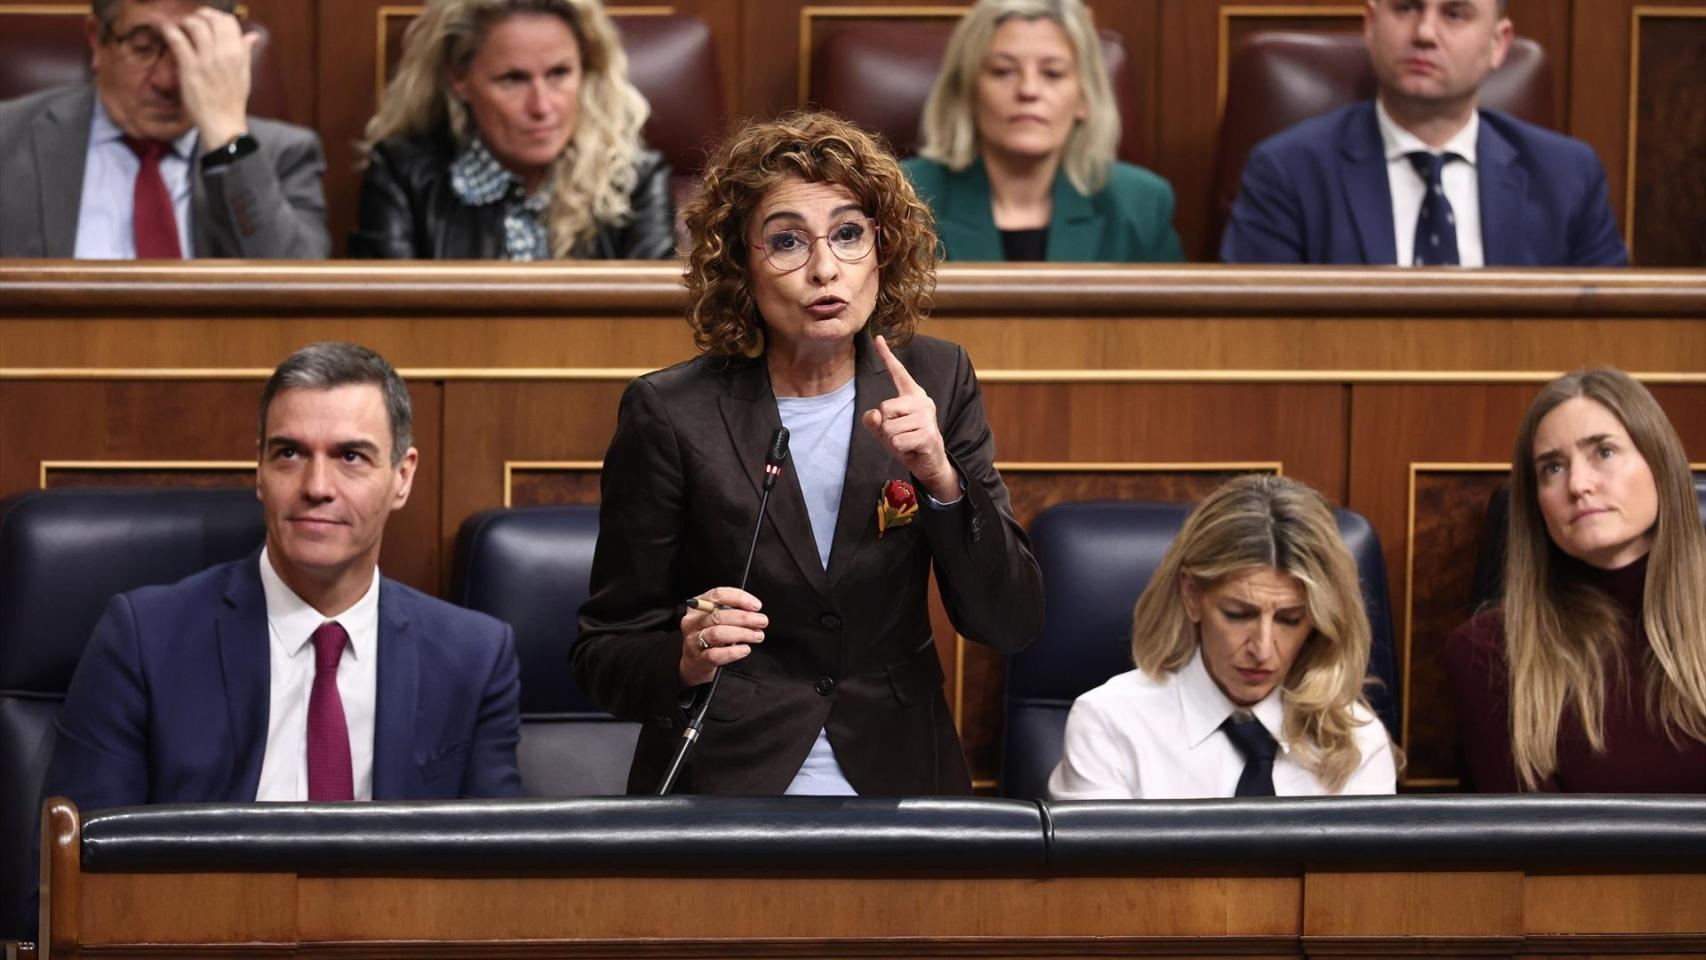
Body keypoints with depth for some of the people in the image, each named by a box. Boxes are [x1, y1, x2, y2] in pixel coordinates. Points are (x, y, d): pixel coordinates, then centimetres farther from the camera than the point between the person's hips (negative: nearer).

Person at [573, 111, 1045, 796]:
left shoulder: (937, 381, 3)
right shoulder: (670, 414, -5)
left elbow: (1010, 625, 0)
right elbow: (603, 655, 1)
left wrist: (940, 478, -15)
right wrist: (686, 659, -20)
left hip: (898, 777, 0)